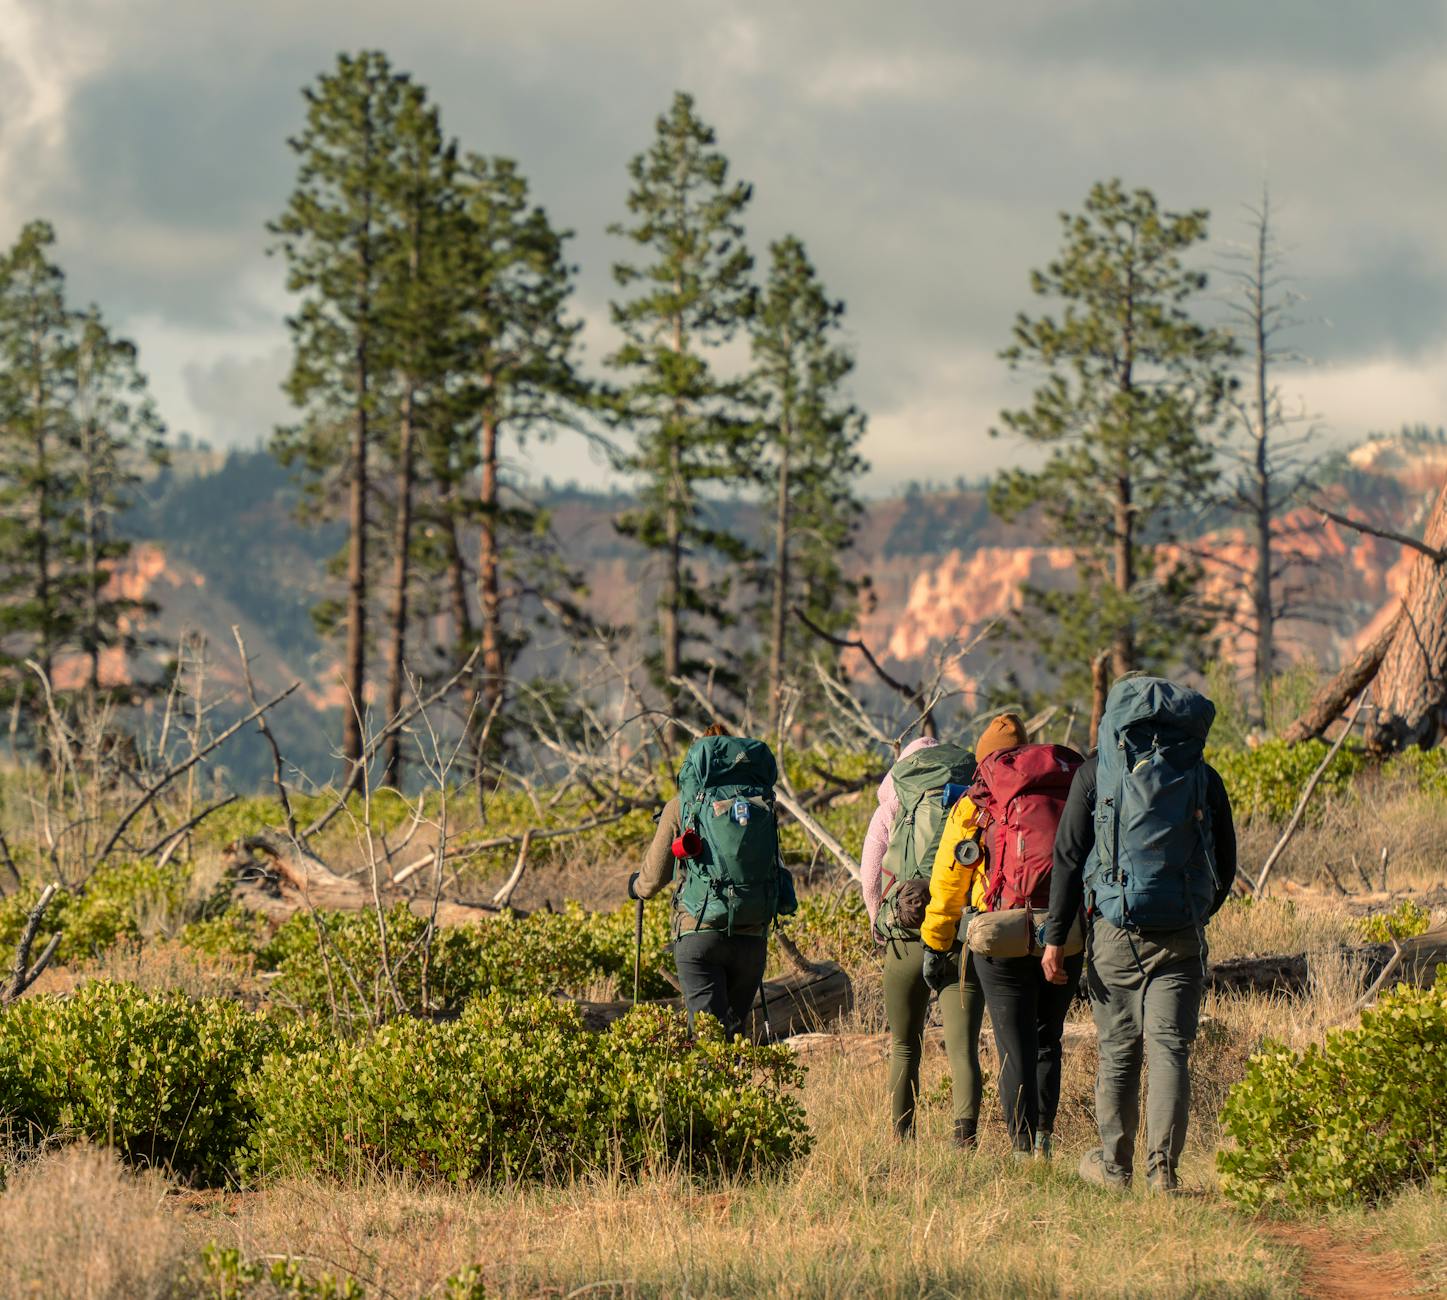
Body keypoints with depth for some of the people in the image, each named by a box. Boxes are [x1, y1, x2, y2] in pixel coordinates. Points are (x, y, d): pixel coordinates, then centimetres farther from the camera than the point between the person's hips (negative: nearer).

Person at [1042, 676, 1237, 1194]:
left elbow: (1068, 857, -1)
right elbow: (1226, 865, 11)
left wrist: (1054, 937, 1)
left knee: (1118, 1051, 10)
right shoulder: (1203, 776, 7)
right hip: (1182, 936, 0)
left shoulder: (1097, 770, 3)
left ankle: (1114, 1164, 18)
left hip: (1115, 929, 0)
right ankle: (1163, 1169, -8)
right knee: (1170, 1048, 0)